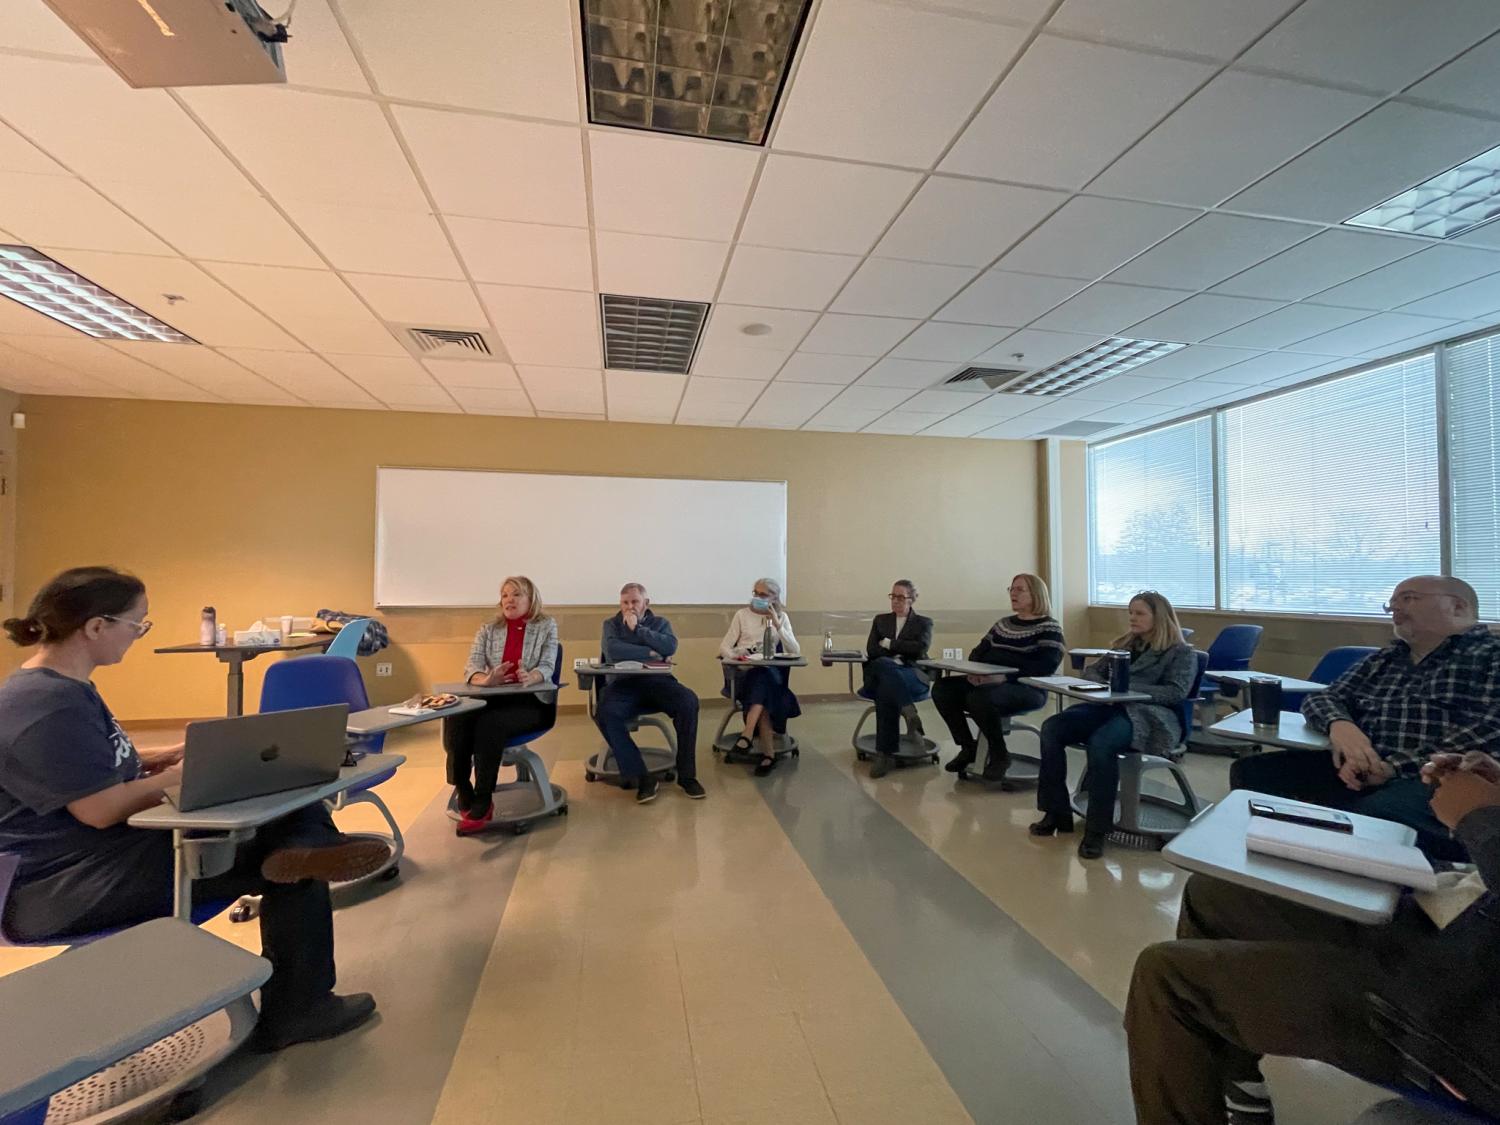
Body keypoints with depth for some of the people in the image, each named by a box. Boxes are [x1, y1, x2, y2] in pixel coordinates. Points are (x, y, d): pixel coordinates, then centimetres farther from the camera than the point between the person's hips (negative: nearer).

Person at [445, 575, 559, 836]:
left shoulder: (546, 626, 5)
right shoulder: (488, 629, 13)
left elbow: (547, 667, -6)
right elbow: (471, 667, -1)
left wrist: (530, 677, -30)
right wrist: (486, 679, -25)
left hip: (531, 701, -3)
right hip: (493, 698, 3)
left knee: (490, 724, -33)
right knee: (456, 721, -28)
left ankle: (482, 804, -20)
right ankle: (465, 799, -17)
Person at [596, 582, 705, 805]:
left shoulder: (660, 622, 16)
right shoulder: (611, 624, 14)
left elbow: (670, 646, -6)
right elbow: (612, 651, -8)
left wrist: (638, 629, -6)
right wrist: (650, 653, -5)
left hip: (656, 681, 1)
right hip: (622, 683, 0)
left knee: (689, 702, -29)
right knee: (606, 713, -33)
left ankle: (686, 774, -15)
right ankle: (642, 777, -23)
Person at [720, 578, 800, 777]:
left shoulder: (781, 617, 10)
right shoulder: (742, 614, 9)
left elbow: (796, 651, -3)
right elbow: (724, 646, 5)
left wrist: (777, 625, -12)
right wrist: (733, 654, -17)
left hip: (771, 672, 0)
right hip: (743, 671, 0)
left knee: (761, 677, -36)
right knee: (761, 685, -33)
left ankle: (747, 736, -40)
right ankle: (768, 752, -34)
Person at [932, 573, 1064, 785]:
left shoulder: (1049, 628, -3)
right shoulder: (1003, 624, 18)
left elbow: (1047, 666, -17)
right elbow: (978, 652, 18)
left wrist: (1006, 676, -25)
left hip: (1026, 689, -7)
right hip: (990, 683, 7)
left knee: (980, 697, -36)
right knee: (942, 689, -13)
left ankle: (999, 755, -10)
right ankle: (968, 746, 3)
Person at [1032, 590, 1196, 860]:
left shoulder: (1181, 652, 8)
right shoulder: (1125, 644, 24)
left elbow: (1176, 692, -8)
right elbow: (1092, 670, 22)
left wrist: (1130, 688, -18)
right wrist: (1105, 686, -1)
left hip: (1151, 716, -6)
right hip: (1110, 706, 6)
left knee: (1101, 743, -39)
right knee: (1051, 728, -21)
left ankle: (1097, 829, -27)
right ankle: (1057, 812, -13)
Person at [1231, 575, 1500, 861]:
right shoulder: (1383, 660, 25)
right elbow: (1321, 698, 20)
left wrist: (1394, 766, -19)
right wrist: (1338, 724, -5)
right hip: (1360, 771, 6)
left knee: (1375, 816, -39)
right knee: (1251, 771, -15)